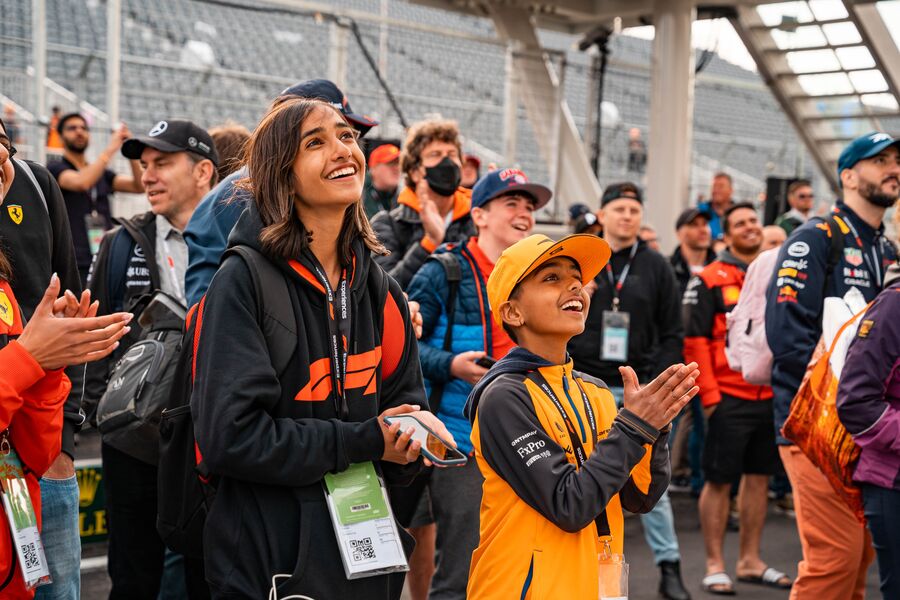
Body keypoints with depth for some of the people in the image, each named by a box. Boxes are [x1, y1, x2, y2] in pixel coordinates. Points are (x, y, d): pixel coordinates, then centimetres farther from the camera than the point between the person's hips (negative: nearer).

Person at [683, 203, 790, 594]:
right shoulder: (710, 280, -4)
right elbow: (694, 340, -8)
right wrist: (709, 394, -12)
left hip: (771, 397, 5)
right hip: (729, 398, -5)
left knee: (759, 477, 12)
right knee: (719, 481, 0)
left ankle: (750, 561, 23)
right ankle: (714, 566, 10)